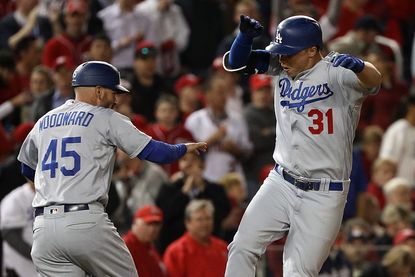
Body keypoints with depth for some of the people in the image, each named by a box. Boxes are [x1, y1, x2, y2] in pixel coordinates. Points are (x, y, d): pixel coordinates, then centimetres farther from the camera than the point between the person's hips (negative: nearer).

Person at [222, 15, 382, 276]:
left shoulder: (336, 74, -17)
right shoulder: (281, 68, 2)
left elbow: (374, 80, -35)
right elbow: (234, 62, 3)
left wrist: (357, 66, -58)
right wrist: (246, 35, -17)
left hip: (324, 196, -6)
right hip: (280, 184, 6)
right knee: (242, 248, 0)